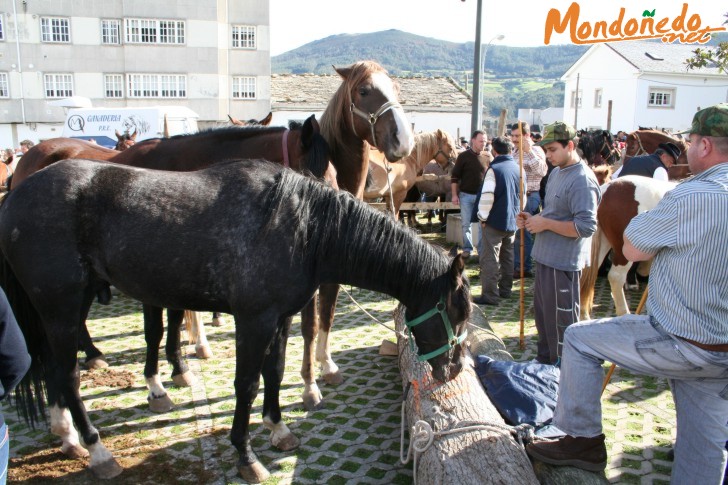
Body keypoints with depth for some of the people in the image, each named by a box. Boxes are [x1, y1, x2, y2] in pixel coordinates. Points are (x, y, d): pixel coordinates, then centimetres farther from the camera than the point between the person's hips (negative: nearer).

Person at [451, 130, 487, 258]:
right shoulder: (464, 156, -3)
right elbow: (454, 177, -2)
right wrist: (454, 195, -6)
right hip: (466, 195, -1)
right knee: (466, 224, 5)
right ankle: (467, 249, 16)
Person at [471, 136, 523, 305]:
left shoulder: (494, 169, -16)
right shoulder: (518, 169, 6)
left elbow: (487, 196, -21)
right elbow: (522, 194, 16)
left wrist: (483, 217, -10)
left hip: (494, 221, -7)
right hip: (512, 221, 7)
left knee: (490, 259, -2)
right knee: (507, 257, 17)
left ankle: (490, 295, -1)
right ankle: (505, 290, 26)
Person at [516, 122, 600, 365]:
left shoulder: (582, 180, -19)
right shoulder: (556, 173, 12)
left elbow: (586, 226, -25)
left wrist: (545, 223, -20)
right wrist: (533, 219, 5)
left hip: (563, 262, -10)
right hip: (546, 256, 10)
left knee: (561, 320, 2)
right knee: (542, 313, 21)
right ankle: (544, 361, 38)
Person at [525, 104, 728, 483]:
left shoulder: (693, 196, -22)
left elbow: (632, 249, -11)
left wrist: (653, 213, 3)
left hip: (682, 344, -8)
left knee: (579, 339, 8)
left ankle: (584, 440, 17)